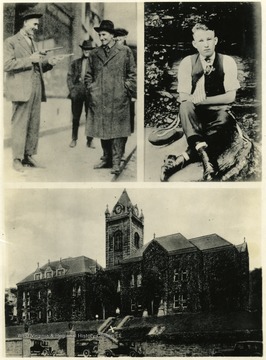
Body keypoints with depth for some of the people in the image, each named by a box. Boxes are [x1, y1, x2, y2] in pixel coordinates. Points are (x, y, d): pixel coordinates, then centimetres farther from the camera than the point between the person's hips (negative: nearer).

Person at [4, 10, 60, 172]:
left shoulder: (33, 42, 23)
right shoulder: (11, 41, 1)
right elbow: (7, 64, -10)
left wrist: (48, 62, 5)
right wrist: (29, 59, -14)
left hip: (36, 89, 7)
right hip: (22, 89, -7)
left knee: (34, 124, 4)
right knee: (20, 124, -5)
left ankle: (28, 155, 11)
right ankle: (17, 159, 1)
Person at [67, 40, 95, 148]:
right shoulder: (75, 63, 12)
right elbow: (69, 77, 10)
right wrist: (72, 89, -1)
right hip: (77, 92, 1)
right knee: (75, 117, 4)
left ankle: (90, 140, 9)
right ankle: (74, 139, 13)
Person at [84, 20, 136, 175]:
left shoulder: (125, 51, 4)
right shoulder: (95, 54, 14)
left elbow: (132, 74, 4)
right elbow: (89, 75, 20)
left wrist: (127, 90, -4)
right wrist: (91, 89, 7)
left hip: (118, 100, -4)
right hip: (99, 100, 4)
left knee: (118, 131, -4)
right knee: (102, 130, 8)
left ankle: (116, 162, 2)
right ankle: (106, 159, 20)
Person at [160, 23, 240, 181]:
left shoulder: (227, 62, -4)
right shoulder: (187, 63, -1)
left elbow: (230, 97, -10)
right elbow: (183, 97, -7)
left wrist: (204, 100, -24)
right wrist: (195, 98, -31)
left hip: (219, 111, -1)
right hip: (195, 114, 1)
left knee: (225, 121, -36)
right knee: (185, 107, -33)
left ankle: (183, 159, -41)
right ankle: (205, 156, -49)